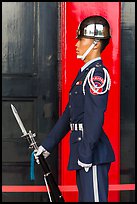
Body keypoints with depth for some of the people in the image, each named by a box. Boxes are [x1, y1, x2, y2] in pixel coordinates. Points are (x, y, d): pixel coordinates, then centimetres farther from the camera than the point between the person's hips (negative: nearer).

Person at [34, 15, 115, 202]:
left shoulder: (97, 73, -12)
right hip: (82, 151, 10)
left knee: (94, 198, -9)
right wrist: (47, 145, 21)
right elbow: (68, 115, 21)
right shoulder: (84, 73, 18)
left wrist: (85, 154, -23)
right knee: (85, 198, 14)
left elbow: (95, 116, -20)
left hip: (93, 152, -10)